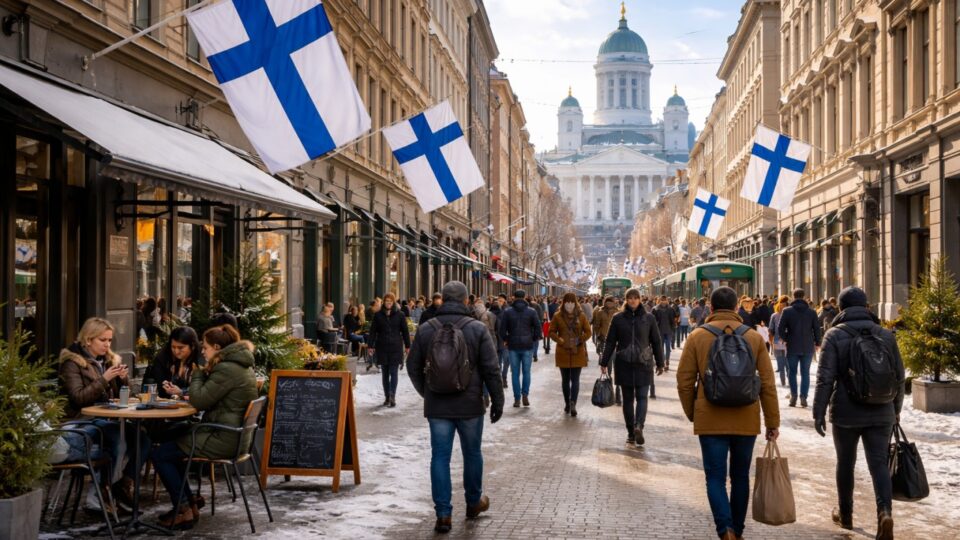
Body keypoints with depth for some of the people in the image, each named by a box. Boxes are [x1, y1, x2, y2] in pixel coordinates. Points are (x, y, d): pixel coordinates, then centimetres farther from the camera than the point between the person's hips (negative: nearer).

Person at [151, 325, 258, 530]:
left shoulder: (226, 369, -19)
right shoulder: (242, 366, 13)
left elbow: (200, 401, -17)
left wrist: (198, 374, -2)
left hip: (223, 439, -11)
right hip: (234, 434, 11)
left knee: (159, 455, -2)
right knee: (171, 444, 23)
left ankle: (184, 511, 4)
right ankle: (188, 502, 24)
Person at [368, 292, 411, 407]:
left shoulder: (399, 315, 2)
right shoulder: (378, 315, 6)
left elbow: (405, 331, 6)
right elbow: (373, 331, 6)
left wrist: (407, 346, 5)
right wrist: (371, 346, 0)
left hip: (396, 347, -2)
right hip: (382, 347, 2)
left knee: (394, 372, -7)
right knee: (385, 374, 7)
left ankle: (392, 396, -13)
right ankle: (387, 397, 13)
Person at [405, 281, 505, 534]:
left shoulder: (425, 330, -1)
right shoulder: (477, 329, -8)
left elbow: (413, 368, 8)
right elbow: (491, 370, -8)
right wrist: (497, 401, 3)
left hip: (436, 406, 1)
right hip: (469, 405, -1)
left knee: (440, 457, 5)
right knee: (472, 454, 16)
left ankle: (443, 514, 4)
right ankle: (474, 502, 33)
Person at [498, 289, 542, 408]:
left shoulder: (507, 312, -1)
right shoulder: (531, 311, -2)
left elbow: (502, 329, -3)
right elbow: (538, 328, -4)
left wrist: (505, 340, 12)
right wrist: (534, 339, 10)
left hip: (513, 346, 0)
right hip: (528, 346, 0)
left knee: (515, 373, 6)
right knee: (526, 372, 10)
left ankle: (517, 398, 6)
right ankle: (525, 394, -3)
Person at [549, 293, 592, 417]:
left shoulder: (581, 316, 1)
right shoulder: (558, 316, 1)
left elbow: (588, 332, 5)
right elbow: (551, 332, 4)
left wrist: (580, 340, -11)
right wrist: (561, 341, -12)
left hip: (578, 352, -1)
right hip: (563, 352, 1)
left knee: (575, 379, -3)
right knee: (565, 379, 5)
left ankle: (572, 404, -2)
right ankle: (568, 403, 6)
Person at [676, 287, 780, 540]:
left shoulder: (697, 336, -3)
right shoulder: (754, 338, 0)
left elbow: (684, 381, -1)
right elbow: (767, 384, 0)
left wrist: (692, 414, 13)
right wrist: (772, 422, 8)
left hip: (711, 420, -2)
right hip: (746, 420, 2)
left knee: (715, 478, 3)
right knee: (740, 477, 16)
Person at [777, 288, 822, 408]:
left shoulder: (787, 311, -5)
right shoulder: (812, 312, -1)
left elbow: (780, 329, -9)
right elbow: (817, 329, 0)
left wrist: (786, 339, 8)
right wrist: (817, 343, 13)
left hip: (792, 347, -1)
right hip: (808, 347, 1)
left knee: (792, 372, 10)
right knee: (805, 373, 7)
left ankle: (793, 395, 0)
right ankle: (803, 397, 0)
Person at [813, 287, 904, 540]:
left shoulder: (835, 335, -7)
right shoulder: (885, 334, 3)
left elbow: (825, 378, -13)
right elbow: (899, 376, 9)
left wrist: (819, 412, -8)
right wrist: (896, 409, 21)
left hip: (846, 413, -2)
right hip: (881, 414, 2)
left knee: (845, 463, 14)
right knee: (879, 463, 4)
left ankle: (845, 514, 26)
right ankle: (885, 511, -18)